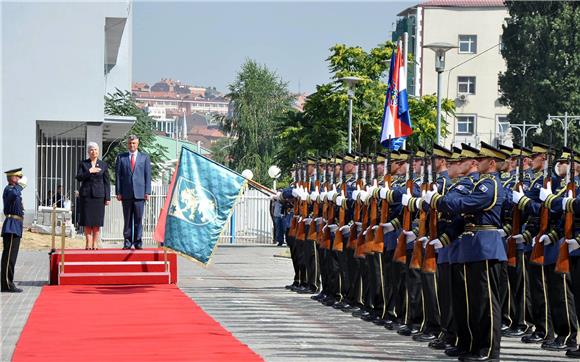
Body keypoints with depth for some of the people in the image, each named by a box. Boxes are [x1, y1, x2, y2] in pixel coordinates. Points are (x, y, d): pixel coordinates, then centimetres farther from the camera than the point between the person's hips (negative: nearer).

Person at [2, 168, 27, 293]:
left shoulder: (13, 189, 20)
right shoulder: (9, 189, -12)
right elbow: (14, 194, -35)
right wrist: (20, 184, -23)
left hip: (15, 229, 10)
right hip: (11, 227, -10)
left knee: (10, 257, 12)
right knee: (9, 256, -10)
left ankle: (8, 284, 15)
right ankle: (7, 285, -11)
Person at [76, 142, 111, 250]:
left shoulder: (104, 165, 7)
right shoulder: (83, 164, 7)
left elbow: (107, 182, 6)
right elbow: (79, 178, -3)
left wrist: (108, 197, 0)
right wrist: (89, 171, -15)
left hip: (99, 195, 0)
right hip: (86, 194, 0)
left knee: (97, 221, -1)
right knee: (87, 221, 0)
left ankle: (95, 243, 3)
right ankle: (88, 243, 5)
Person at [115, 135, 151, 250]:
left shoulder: (145, 157, 10)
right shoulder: (121, 157, 10)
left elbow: (148, 175, 7)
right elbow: (118, 175, 7)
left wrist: (147, 192, -2)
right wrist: (118, 192, -1)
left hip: (139, 193, 0)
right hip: (126, 193, 0)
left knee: (138, 219, -1)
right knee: (127, 219, 3)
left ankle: (138, 242, 3)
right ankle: (127, 242, 8)